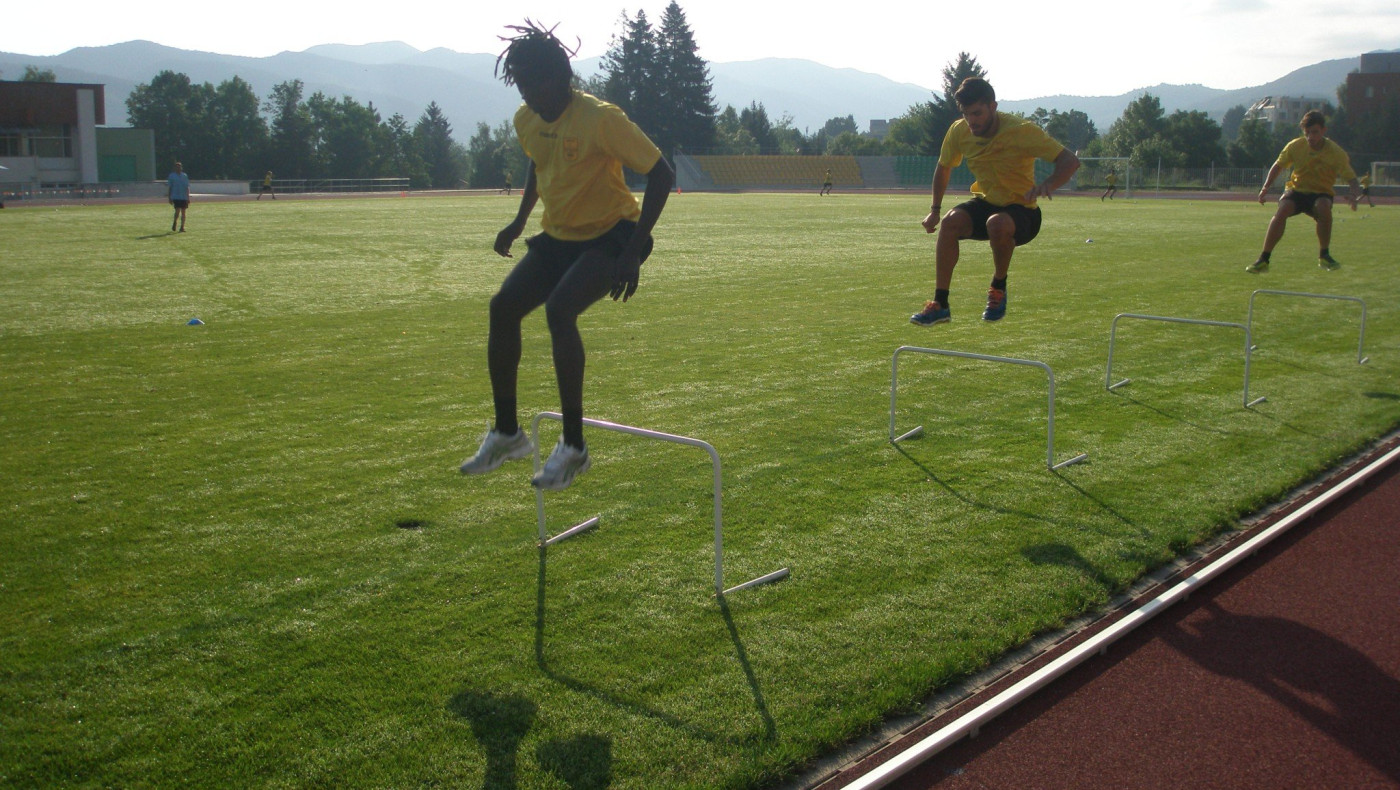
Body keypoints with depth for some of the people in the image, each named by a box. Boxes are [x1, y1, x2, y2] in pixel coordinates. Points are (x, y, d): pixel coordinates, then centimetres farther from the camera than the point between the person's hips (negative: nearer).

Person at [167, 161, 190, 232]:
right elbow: (169, 187, 3)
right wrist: (169, 198, -1)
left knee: (183, 212, 2)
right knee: (178, 211, -13)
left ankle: (182, 227, 7)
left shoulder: (185, 176, 10)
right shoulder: (171, 176, 3)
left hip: (184, 197, 3)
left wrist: (188, 197, 7)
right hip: (176, 196, -3)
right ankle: (174, 223, 10)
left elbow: (187, 187, 12)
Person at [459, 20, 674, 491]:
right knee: (503, 307, -9)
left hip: (612, 234, -7)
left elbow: (661, 173, -22)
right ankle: (506, 432, 7)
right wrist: (520, 219, 15)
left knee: (559, 309, -30)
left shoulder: (600, 119, -21)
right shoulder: (526, 121, 1)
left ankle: (573, 446, -22)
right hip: (559, 236, 7)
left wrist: (632, 252, -28)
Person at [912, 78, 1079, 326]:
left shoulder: (1020, 130, -21)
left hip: (1022, 211, -4)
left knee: (998, 223, -39)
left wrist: (1047, 185, -43)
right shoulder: (959, 131, -7)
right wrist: (935, 210, 11)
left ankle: (998, 288, -10)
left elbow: (1070, 160, -23)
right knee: (950, 222, -27)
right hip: (986, 203, 5)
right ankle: (940, 304, -20)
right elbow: (944, 168, 14)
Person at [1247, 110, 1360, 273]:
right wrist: (1266, 187, -8)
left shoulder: (1336, 153, -13)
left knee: (1324, 207, -37)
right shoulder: (1295, 146, -9)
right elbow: (1278, 166, 7)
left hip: (1321, 193, -1)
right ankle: (1263, 260, -27)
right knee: (1282, 210, -32)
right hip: (1297, 189, 1)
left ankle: (1324, 256, -18)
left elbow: (1352, 179, -11)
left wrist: (1353, 195, -33)